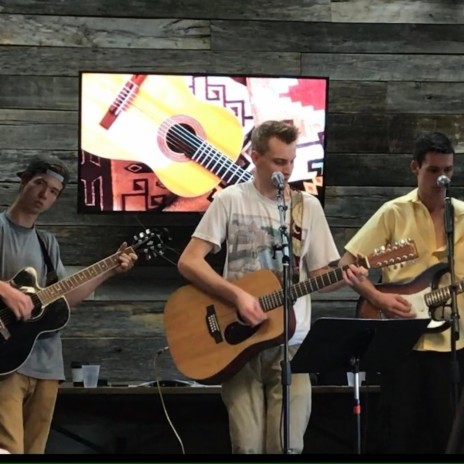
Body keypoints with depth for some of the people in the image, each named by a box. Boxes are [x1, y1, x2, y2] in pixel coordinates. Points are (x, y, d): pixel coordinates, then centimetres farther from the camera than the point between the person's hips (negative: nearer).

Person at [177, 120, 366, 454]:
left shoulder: (309, 206, 8)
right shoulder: (230, 201, 0)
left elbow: (318, 274, 12)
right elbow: (188, 262, -6)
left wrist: (345, 276, -11)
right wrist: (237, 295, -18)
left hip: (291, 345, 2)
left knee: (287, 446, -6)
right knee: (247, 446, -7)